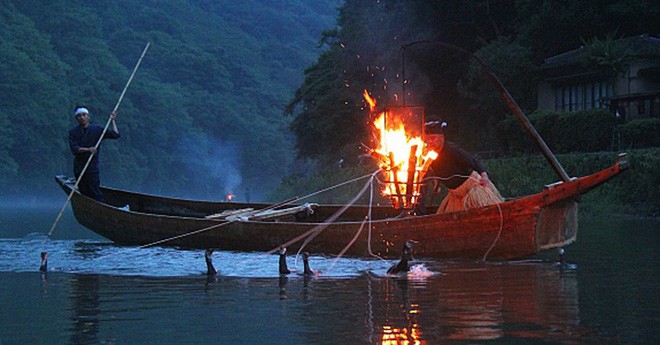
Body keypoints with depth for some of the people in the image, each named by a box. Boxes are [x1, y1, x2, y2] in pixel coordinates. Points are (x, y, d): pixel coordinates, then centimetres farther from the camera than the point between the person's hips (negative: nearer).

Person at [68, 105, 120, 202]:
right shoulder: (73, 132, 5)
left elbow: (115, 135, -3)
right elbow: (74, 149, -9)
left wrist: (112, 120, -3)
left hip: (92, 168, -2)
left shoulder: (97, 130, 4)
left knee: (96, 194, -9)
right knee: (85, 194, 5)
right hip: (79, 168, 2)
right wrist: (87, 149, -22)